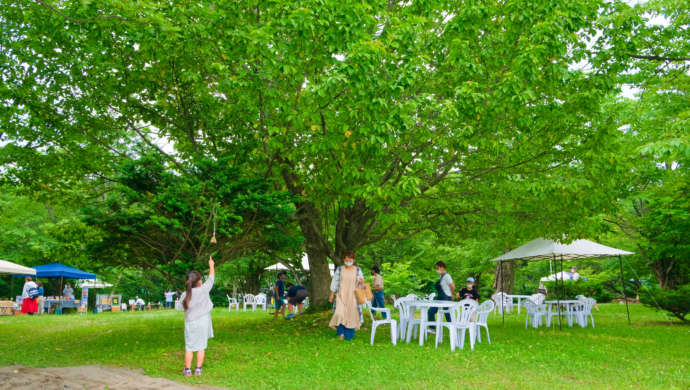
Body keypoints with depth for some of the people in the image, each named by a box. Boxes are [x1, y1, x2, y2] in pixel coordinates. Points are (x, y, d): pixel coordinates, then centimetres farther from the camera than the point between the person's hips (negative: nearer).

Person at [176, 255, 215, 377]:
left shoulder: (185, 295, -12)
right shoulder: (203, 290, -13)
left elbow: (179, 307, 0)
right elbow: (211, 278, 1)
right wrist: (211, 266, 15)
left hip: (190, 323, 0)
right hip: (203, 321, 0)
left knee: (189, 347, 10)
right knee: (201, 346, 9)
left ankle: (187, 370, 13)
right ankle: (198, 369, 12)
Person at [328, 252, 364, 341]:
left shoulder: (357, 270, 3)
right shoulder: (339, 269, 0)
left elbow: (360, 283, 11)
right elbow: (334, 282, 4)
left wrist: (361, 282, -12)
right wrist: (332, 294, 2)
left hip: (352, 296, 1)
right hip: (341, 295, -1)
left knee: (351, 315, 1)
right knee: (340, 313, -16)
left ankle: (348, 336, 14)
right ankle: (341, 332, 2)